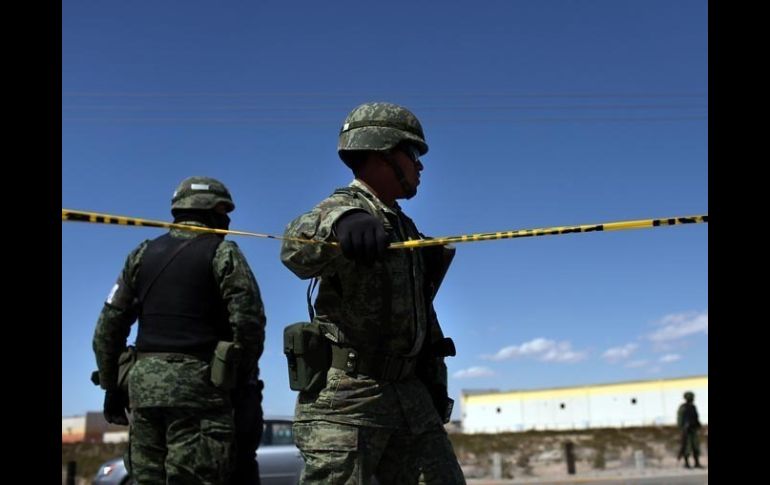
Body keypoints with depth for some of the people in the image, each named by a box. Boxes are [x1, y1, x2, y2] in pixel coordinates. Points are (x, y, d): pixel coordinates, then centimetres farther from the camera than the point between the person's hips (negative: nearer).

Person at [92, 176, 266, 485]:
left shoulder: (143, 254, 15)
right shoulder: (222, 252, 0)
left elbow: (108, 327, 13)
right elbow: (248, 321, -9)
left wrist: (112, 385, 19)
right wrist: (245, 383, 2)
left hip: (143, 385, 5)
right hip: (198, 386, -5)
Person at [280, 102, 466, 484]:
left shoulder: (405, 227, 18)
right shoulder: (341, 208, -10)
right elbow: (297, 250, -34)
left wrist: (435, 379, 19)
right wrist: (341, 223, -54)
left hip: (410, 396, 8)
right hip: (345, 399, -8)